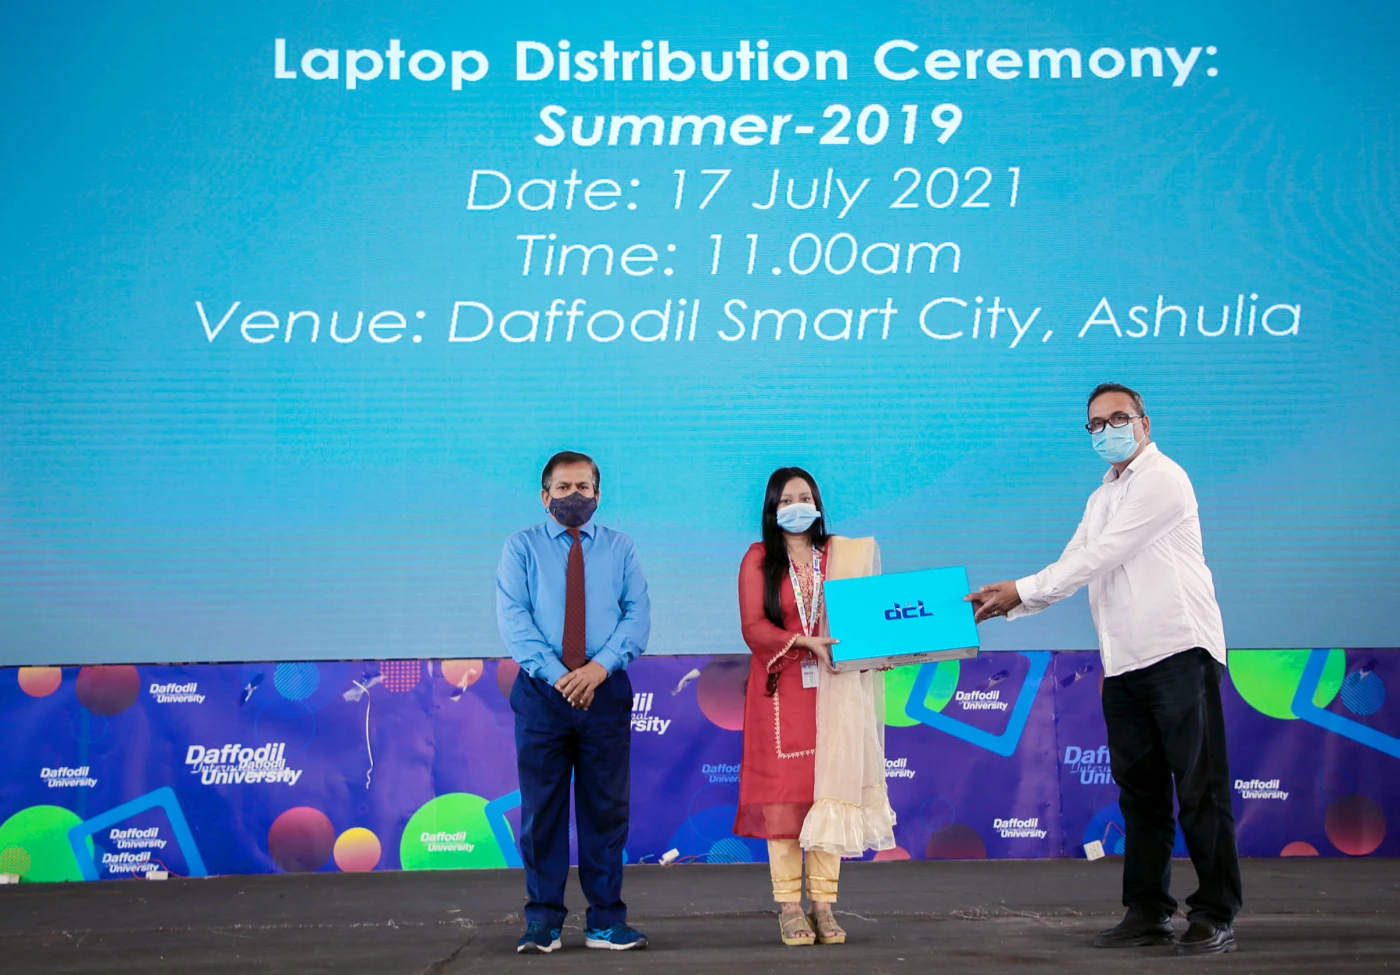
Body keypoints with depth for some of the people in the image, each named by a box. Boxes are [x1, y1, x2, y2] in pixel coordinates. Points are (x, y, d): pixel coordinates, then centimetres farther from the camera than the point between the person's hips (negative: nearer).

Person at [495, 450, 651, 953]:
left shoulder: (620, 548, 11)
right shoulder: (522, 547, 7)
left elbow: (638, 614, 2)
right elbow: (512, 616, -4)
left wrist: (601, 665, -15)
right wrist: (556, 674, -16)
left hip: (607, 689, 1)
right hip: (542, 690, -1)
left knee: (606, 807, 3)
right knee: (541, 807, 1)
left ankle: (606, 921, 11)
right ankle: (543, 921, 10)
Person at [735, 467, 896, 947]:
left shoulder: (842, 555, 10)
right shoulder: (759, 559, 4)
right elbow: (753, 627, -5)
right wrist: (807, 643, -18)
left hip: (832, 691, 2)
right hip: (780, 690, -1)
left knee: (829, 789, -1)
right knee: (783, 792, -3)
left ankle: (824, 903, 4)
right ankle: (788, 906, 2)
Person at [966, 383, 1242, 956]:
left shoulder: (1161, 479, -5)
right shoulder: (1102, 498, 23)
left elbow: (1101, 557, -11)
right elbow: (1071, 569, 22)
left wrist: (1023, 590, -7)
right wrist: (1008, 604, 7)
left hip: (1177, 650, -8)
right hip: (1123, 662, 8)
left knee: (1199, 789, -5)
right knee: (1140, 791, 10)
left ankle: (1215, 916, 1)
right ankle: (1147, 913, 16)